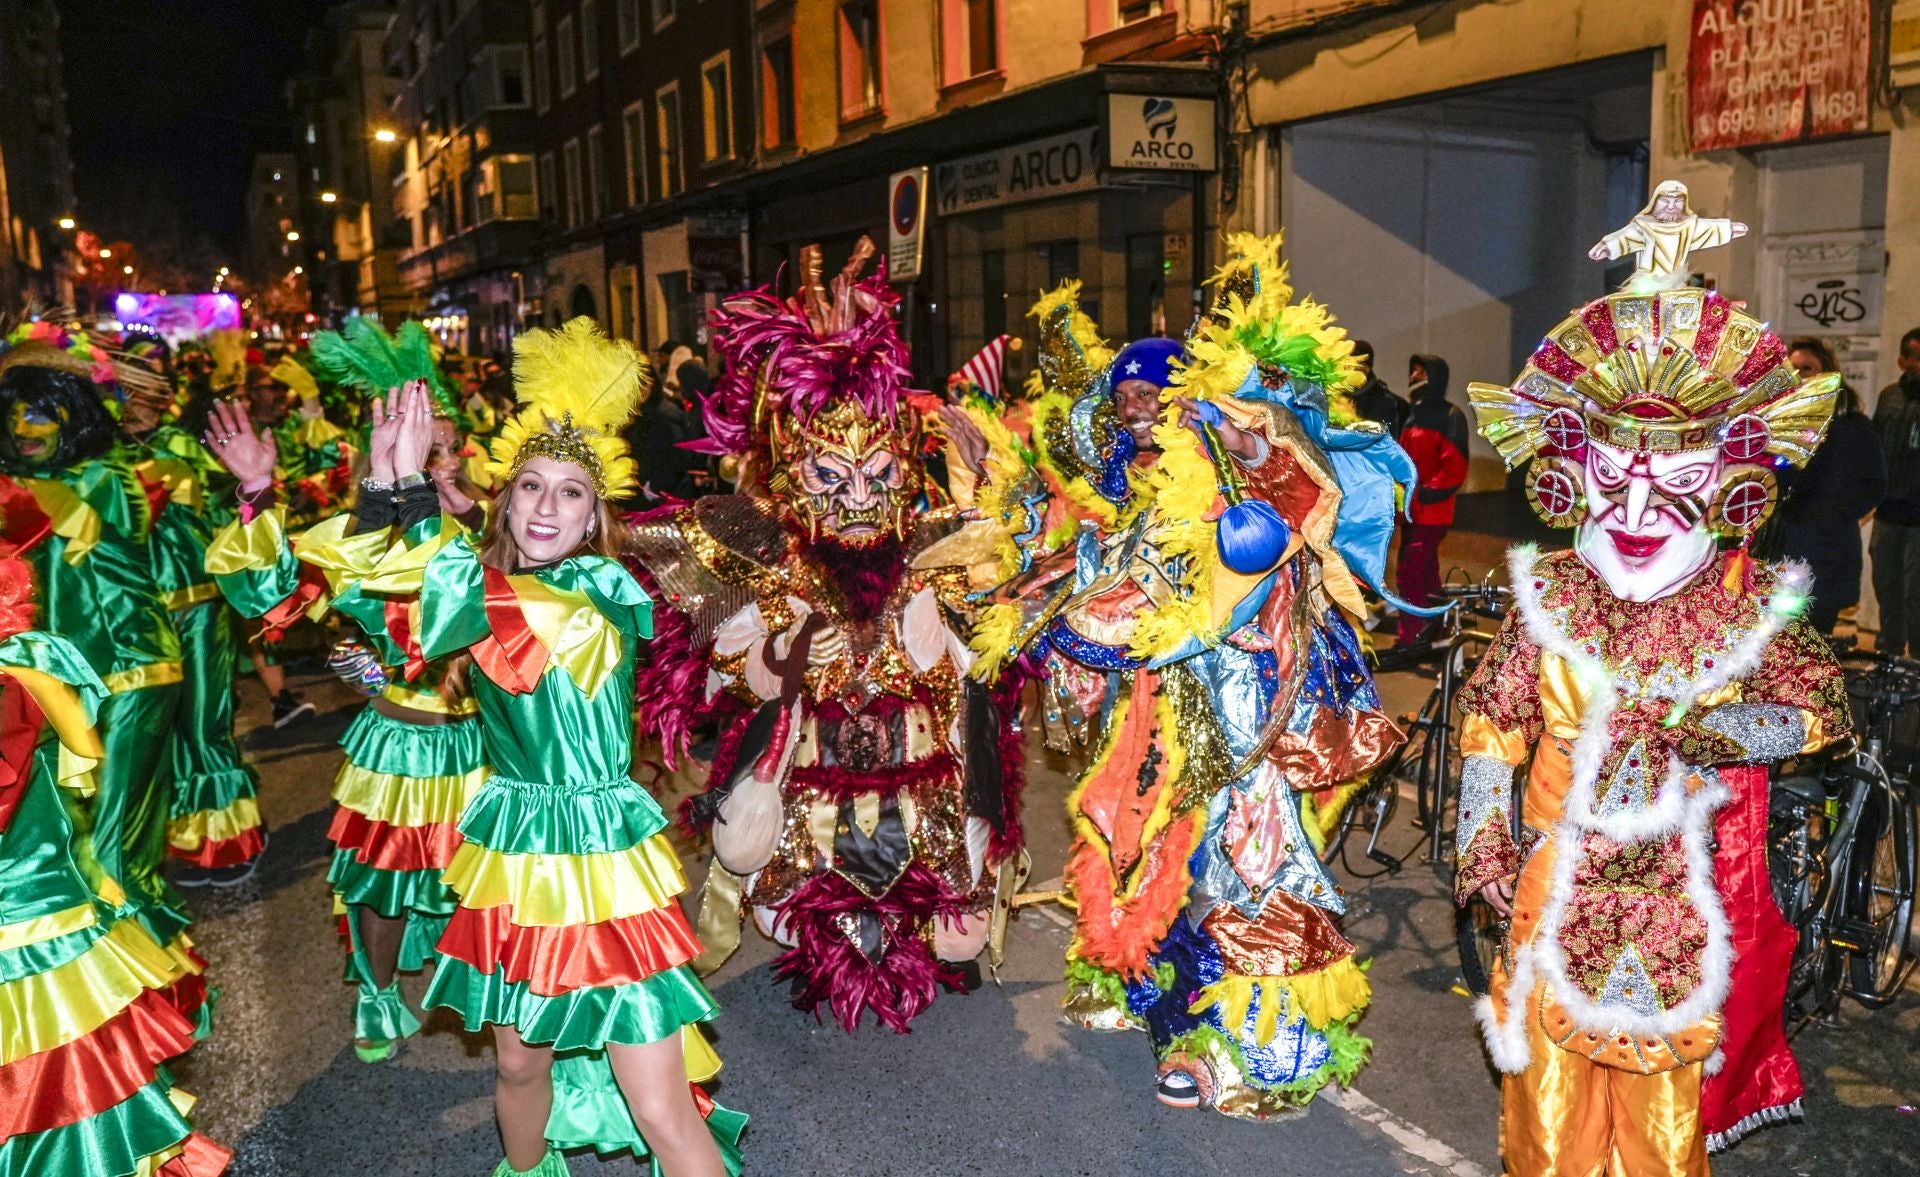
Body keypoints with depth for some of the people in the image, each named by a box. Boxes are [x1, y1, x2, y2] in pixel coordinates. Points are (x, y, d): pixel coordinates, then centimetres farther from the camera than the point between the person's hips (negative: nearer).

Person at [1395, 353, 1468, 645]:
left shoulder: (1449, 416, -9)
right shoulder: (1411, 413, 15)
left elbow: (1455, 469, -16)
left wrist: (1423, 494, -20)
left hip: (1430, 511, -8)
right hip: (1412, 510, 8)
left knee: (1410, 577, -13)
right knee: (1425, 575, 17)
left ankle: (1408, 642, -10)